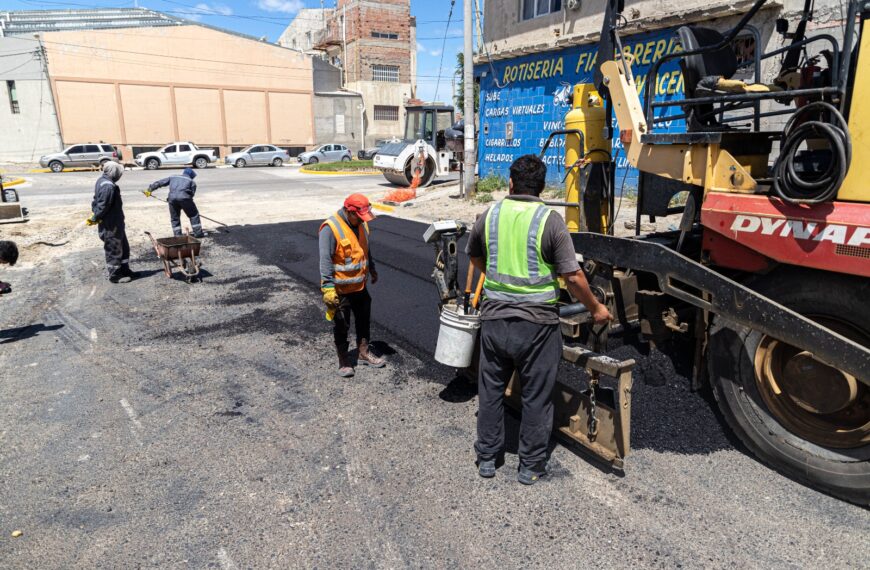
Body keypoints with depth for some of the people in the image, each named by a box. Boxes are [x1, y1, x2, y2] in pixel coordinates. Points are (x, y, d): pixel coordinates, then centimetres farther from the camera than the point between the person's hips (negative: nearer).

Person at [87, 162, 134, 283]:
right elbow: (102, 206, -24)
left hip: (115, 223, 10)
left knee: (124, 247, 19)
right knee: (114, 250, 2)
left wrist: (94, 213, 11)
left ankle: (124, 270, 30)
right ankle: (115, 275, 13)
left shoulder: (102, 181, 9)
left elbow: (96, 199, 16)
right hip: (110, 225, -10)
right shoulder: (109, 186, -25)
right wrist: (94, 219, -12)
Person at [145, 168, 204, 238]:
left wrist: (150, 189, 30)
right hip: (184, 197, -3)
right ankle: (198, 233, 10)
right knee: (194, 215, 12)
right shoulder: (191, 181, 22)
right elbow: (192, 193, 16)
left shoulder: (173, 177, 30)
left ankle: (178, 235, 14)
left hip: (172, 198, 3)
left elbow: (159, 183, 26)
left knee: (174, 218, 16)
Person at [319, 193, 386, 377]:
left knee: (364, 320, 18)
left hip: (360, 286, 7)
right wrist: (328, 288, -26)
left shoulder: (360, 224, 4)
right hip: (340, 289, -7)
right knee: (341, 327, 6)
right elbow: (325, 260, -23)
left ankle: (363, 353, 34)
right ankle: (344, 362, 20)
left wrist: (372, 269, 28)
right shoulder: (330, 228, -21)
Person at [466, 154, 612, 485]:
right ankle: (530, 466, 23)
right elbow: (573, 276, -11)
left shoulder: (489, 216, 1)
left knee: (491, 389, 17)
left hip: (494, 317, 3)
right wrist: (595, 309, 5)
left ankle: (487, 458, 29)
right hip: (537, 323, -3)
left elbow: (473, 256, 19)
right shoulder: (550, 221, -10)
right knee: (536, 396, 11)